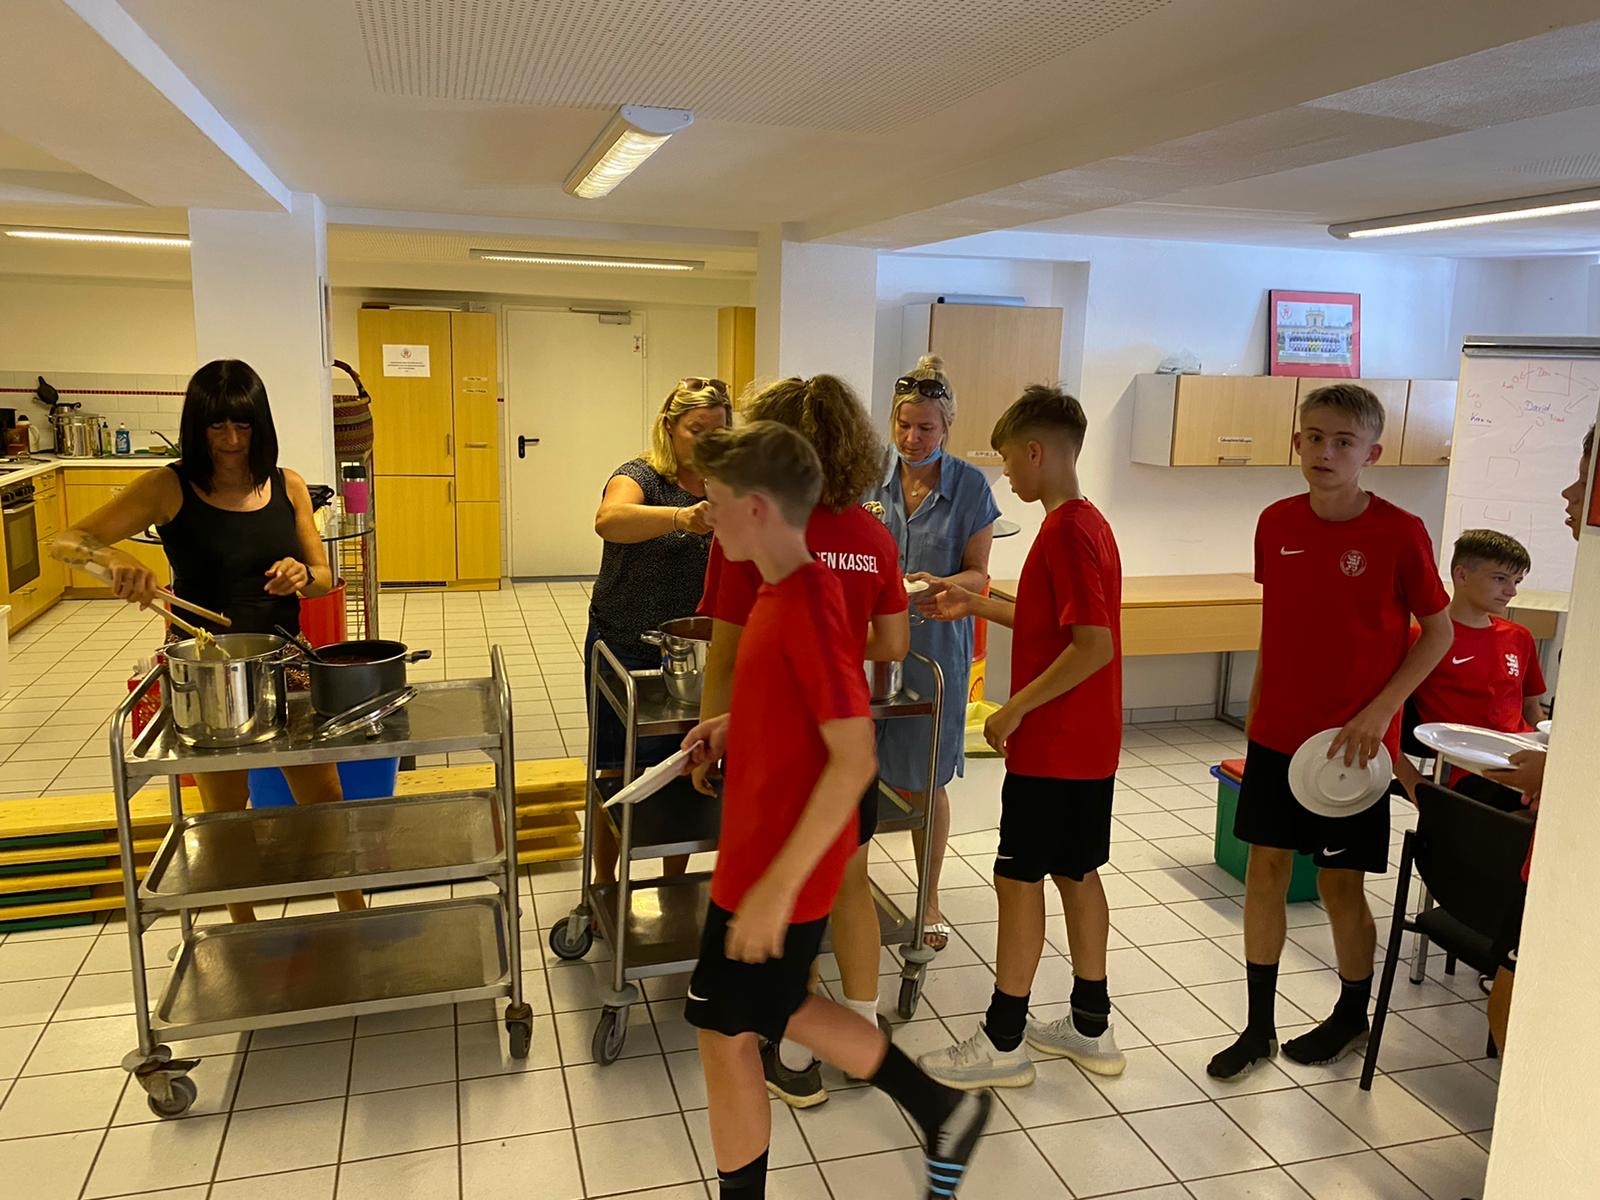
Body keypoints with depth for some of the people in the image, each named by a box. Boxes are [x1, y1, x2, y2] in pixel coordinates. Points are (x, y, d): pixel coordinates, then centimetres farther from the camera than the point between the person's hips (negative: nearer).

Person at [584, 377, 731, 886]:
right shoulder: (640, 477, -13)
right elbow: (609, 519, -37)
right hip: (625, 650, -4)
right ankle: (606, 888, 28)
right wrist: (680, 517, -53)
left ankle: (676, 882, 32)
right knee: (618, 775, 10)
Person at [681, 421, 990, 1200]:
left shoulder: (806, 607, -25)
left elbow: (854, 758, -27)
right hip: (758, 852, 9)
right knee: (775, 1009, 24)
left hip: (778, 868, -9)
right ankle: (939, 1110, 36)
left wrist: (778, 883, -26)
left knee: (725, 1032, 9)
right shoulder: (782, 590, 4)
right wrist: (733, 728, 3)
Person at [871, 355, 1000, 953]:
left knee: (925, 781, 7)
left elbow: (977, 574, -2)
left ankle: (929, 900, 26)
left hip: (935, 643, -1)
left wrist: (939, 584, -23)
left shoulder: (969, 486, -3)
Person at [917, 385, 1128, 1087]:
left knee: (1019, 878, 1)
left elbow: (1094, 645, -26)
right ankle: (1091, 1029, 29)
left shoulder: (1066, 532, -20)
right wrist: (977, 605, 17)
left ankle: (1002, 1042, 13)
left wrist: (1015, 708, -20)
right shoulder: (1085, 523, 11)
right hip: (1087, 743, 10)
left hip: (1052, 745, -10)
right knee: (1076, 873, 16)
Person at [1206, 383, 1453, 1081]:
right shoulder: (1276, 524, 0)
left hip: (1353, 741, -4)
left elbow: (1439, 630, -4)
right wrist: (1256, 707, 12)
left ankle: (1353, 1018, 33)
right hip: (1276, 734, 4)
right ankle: (1259, 1027, 22)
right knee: (1264, 871, 8)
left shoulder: (1398, 533, -12)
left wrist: (1380, 709, -13)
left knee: (1340, 884, 8)